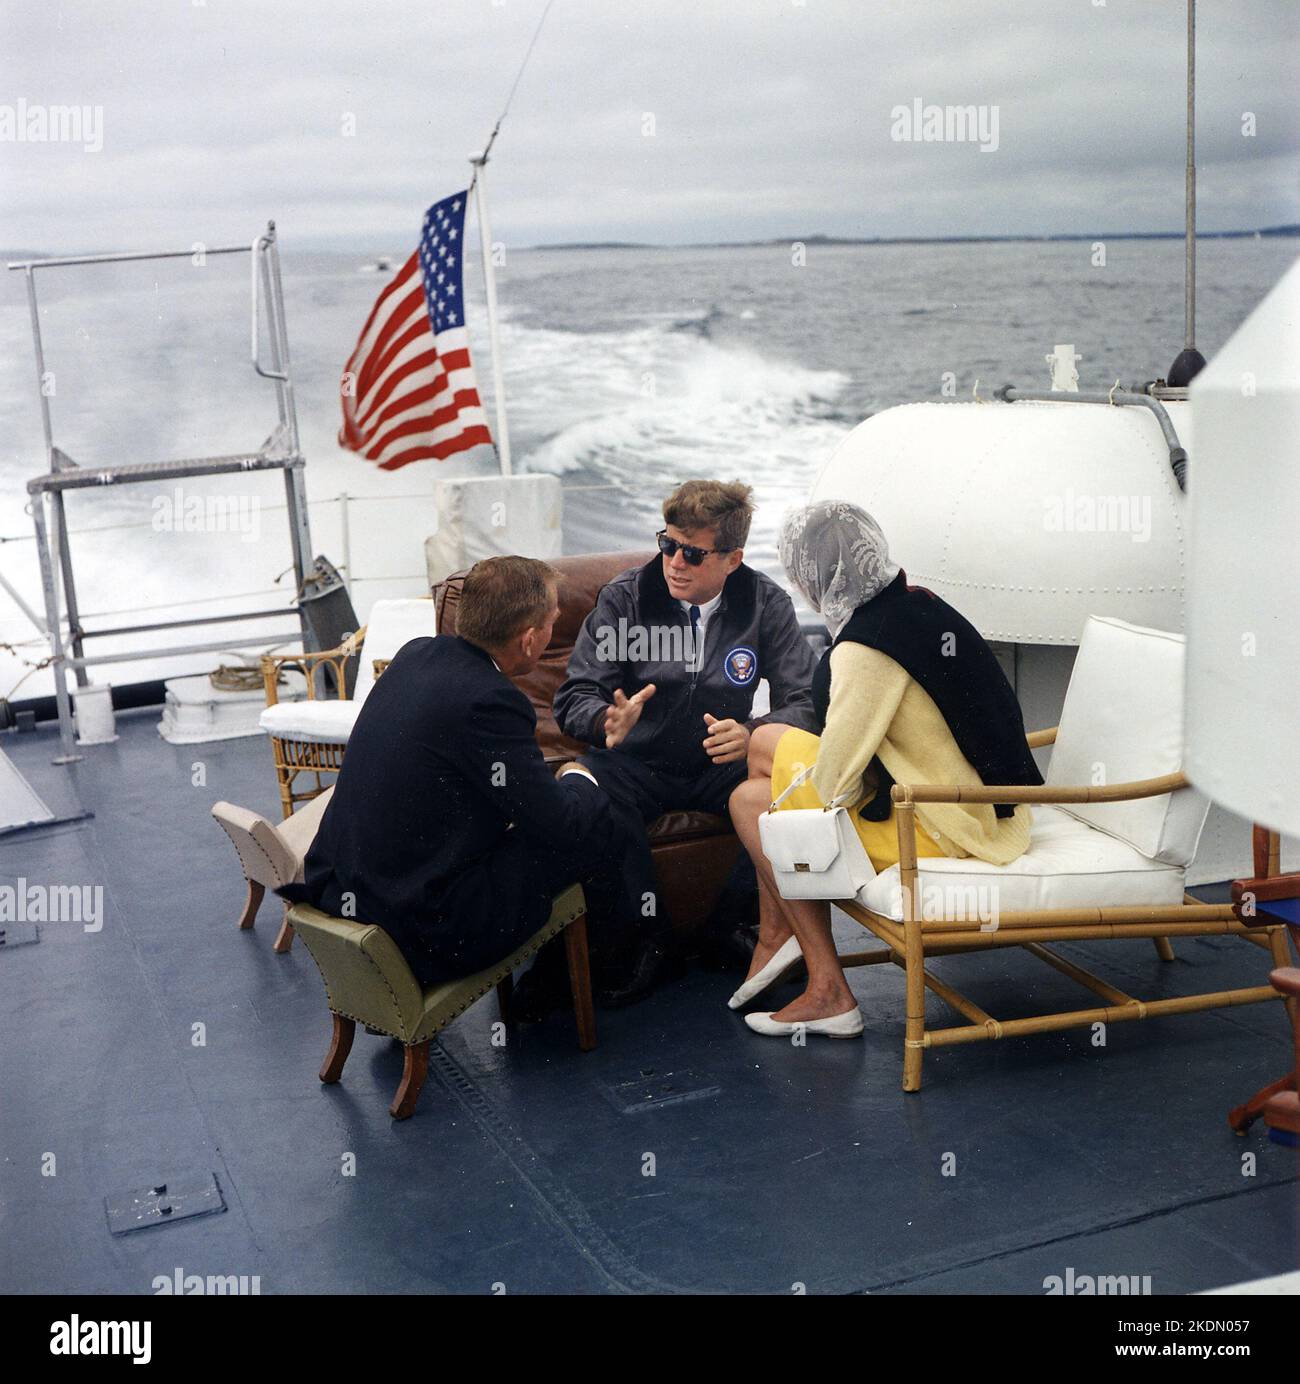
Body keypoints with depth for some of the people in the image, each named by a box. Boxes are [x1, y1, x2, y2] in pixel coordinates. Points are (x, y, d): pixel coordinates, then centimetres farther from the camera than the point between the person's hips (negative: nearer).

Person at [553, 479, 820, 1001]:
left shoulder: (766, 604, -2)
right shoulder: (623, 597, -5)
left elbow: (803, 701, -6)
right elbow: (575, 698, -7)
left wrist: (752, 734, -29)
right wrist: (607, 722, -32)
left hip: (722, 763, 1)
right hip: (636, 764, -1)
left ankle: (732, 923, -4)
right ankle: (650, 933, -13)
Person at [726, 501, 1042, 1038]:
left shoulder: (863, 650, -25)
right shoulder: (921, 602, 3)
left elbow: (834, 785, -21)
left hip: (947, 832, -9)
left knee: (752, 800, -2)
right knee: (766, 741, 13)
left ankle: (828, 993, 4)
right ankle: (777, 932, 20)